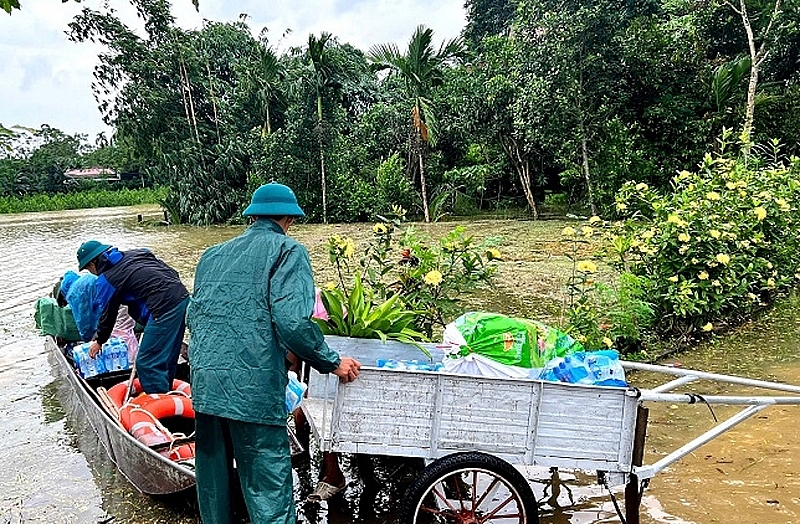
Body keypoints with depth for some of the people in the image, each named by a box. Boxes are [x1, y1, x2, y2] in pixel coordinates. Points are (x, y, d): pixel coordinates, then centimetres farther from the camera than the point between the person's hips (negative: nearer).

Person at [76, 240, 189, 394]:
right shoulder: (132, 254, 22)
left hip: (164, 308, -9)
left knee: (147, 364, 0)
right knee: (167, 359, 19)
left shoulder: (106, 279, 1)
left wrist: (99, 341, 30)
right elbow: (172, 271, 20)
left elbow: (108, 313, 12)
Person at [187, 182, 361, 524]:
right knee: (267, 490, 1)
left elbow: (192, 316, 21)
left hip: (203, 382, 7)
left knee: (213, 478, 21)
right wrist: (332, 363, -4)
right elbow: (292, 321, -16)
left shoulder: (212, 255, 18)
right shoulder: (287, 251, -2)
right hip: (253, 389, -6)